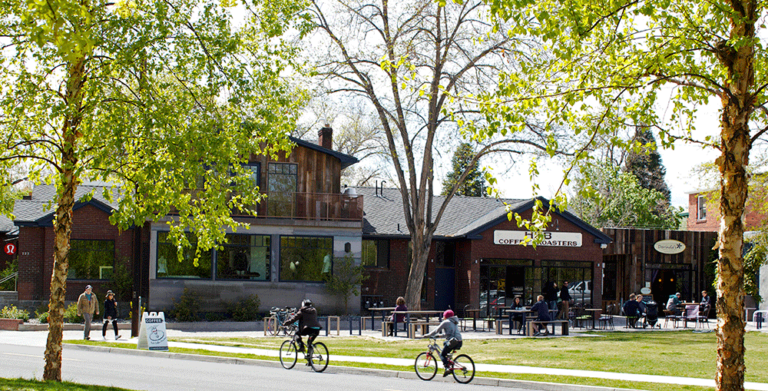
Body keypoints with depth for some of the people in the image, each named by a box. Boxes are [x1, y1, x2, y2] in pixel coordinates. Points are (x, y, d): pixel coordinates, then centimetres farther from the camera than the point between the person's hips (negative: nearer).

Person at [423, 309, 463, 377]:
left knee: (442, 355, 3)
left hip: (452, 341, -8)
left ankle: (447, 368, -20)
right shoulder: (454, 322, 22)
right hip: (459, 342, 8)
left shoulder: (445, 322, -1)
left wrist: (427, 335, 8)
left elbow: (436, 331, 0)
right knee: (444, 343, 32)